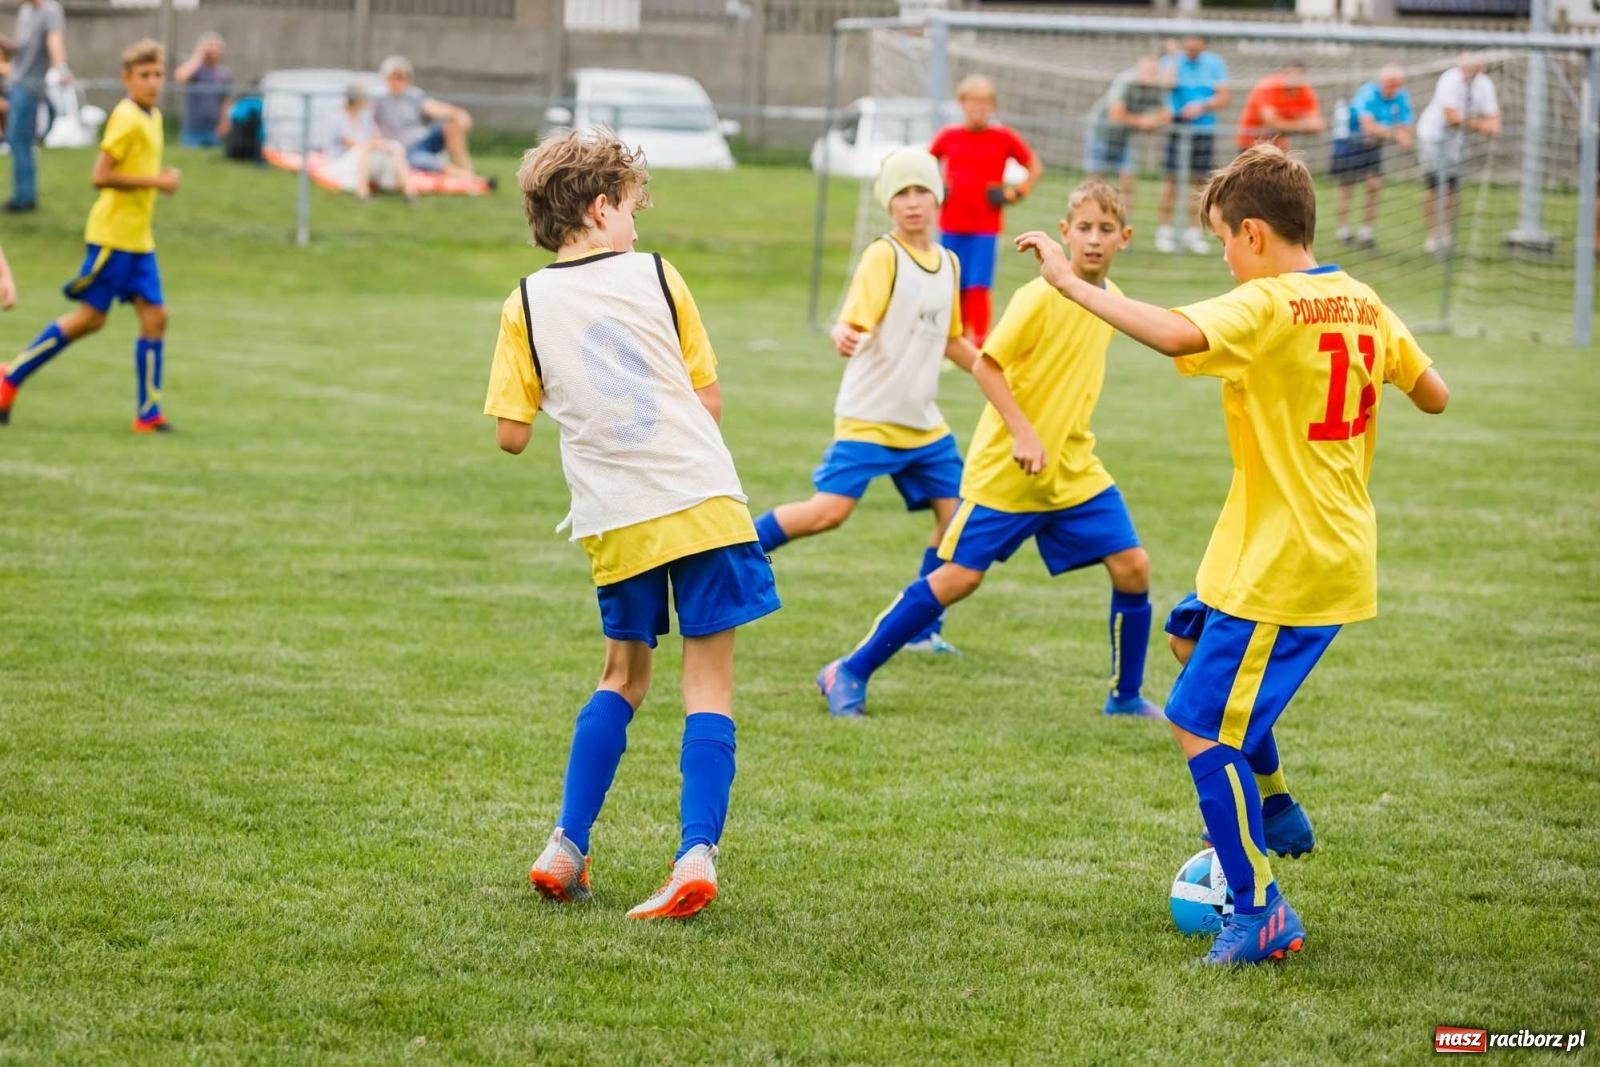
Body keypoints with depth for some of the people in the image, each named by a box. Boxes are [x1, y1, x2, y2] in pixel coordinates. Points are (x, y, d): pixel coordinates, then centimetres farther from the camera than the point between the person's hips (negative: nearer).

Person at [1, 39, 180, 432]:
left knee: (154, 315, 0)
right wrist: (155, 182, -19)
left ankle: (148, 413, 2)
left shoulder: (152, 117, 12)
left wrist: (160, 179, 6)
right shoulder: (126, 118, -15)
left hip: (138, 237, 8)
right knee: (90, 317, -4)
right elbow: (101, 176, -21)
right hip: (113, 233, -8)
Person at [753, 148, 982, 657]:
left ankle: (921, 628, 12)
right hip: (869, 417, -7)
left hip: (924, 422, 7)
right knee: (830, 509, -18)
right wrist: (843, 337, -45)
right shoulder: (883, 256, -11)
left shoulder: (948, 263, 10)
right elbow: (853, 323, -22)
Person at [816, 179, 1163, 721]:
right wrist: (1023, 434, -24)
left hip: (1075, 469, 6)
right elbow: (987, 365, -17)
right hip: (1006, 469, -6)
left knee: (1132, 566, -3)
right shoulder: (1041, 296, -17)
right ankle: (850, 672, 5)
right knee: (960, 575, -6)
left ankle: (1126, 695, 13)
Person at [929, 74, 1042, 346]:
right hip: (951, 224, 2)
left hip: (985, 227, -2)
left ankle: (979, 345, -2)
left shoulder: (1004, 137, -2)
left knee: (978, 287, -9)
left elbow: (1035, 167, 7)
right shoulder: (948, 136, 4)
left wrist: (1016, 192, -2)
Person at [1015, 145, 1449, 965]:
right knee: (1192, 639, 31)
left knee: (1201, 727, -3)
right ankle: (1275, 811, 37)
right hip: (1341, 552, 9)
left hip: (1283, 569, -9)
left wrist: (1071, 283, -32)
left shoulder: (1267, 308, -20)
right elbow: (1433, 395, 15)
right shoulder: (1362, 305, 5)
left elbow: (1177, 335, -38)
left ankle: (1261, 914, 2)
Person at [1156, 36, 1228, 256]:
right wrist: (1173, 57, -11)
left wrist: (1203, 107, -13)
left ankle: (1192, 233, 10)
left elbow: (1224, 97, 2)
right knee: (1171, 178, -6)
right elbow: (1167, 82, -17)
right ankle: (1164, 231, -1)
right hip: (1176, 125, -2)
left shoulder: (1214, 63, 7)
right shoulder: (1172, 60, 3)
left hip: (1204, 128, 2)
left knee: (1199, 180, 2)